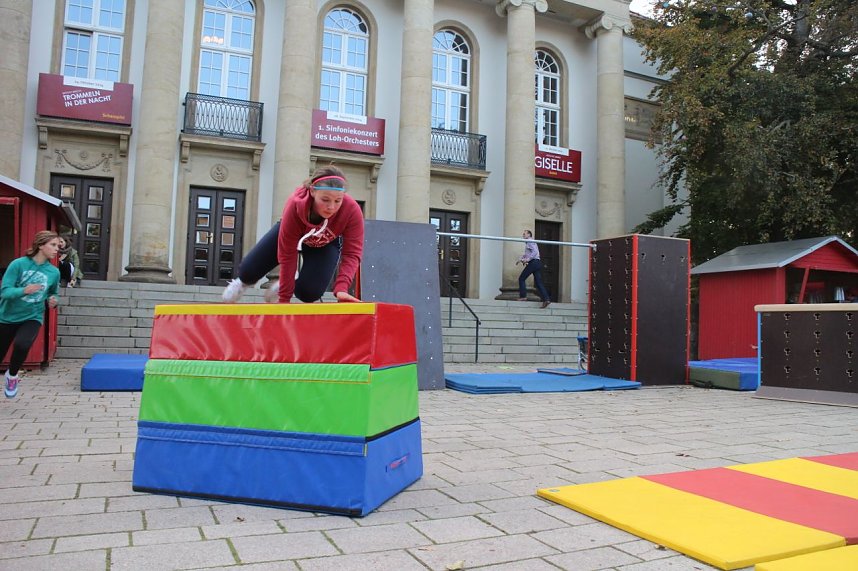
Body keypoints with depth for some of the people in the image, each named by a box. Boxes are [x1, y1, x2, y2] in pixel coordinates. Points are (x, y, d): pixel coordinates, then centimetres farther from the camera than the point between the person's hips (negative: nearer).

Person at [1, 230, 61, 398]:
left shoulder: (54, 272, -5)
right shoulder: (19, 264, -15)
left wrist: (53, 301, -9)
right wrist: (24, 290, -36)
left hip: (32, 317, 0)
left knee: (22, 344, -28)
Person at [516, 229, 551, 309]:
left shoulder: (530, 242, -4)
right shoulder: (527, 243, 26)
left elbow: (535, 251, -18)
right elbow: (527, 254, 36)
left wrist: (527, 259, -20)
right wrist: (520, 259, 22)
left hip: (533, 262, -9)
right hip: (537, 263, 9)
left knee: (521, 278, 0)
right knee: (538, 282, 2)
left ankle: (523, 296, -2)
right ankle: (546, 299, -9)